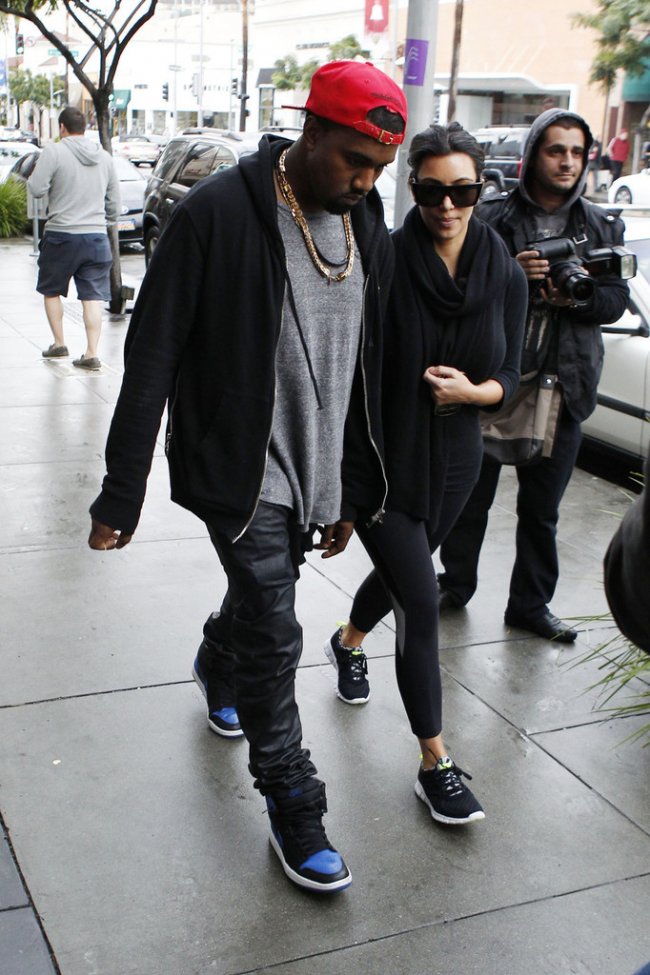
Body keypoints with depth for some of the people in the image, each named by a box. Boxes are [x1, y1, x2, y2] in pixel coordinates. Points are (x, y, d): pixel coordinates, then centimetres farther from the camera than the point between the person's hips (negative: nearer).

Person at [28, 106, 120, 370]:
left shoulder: (54, 151, -7)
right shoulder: (104, 157, 9)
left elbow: (37, 189, -11)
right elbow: (114, 200, 14)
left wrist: (35, 173, 9)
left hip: (61, 235, -3)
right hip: (96, 235, 3)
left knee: (51, 291, 17)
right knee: (93, 297, 2)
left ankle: (59, 344, 18)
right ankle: (91, 353, -4)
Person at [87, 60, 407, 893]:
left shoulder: (368, 231, 2)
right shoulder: (219, 214, -18)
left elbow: (365, 374, 10)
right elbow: (151, 358, -16)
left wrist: (350, 493, 14)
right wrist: (121, 496, -16)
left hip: (313, 479, 6)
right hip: (239, 473, -6)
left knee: (259, 594, 25)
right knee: (274, 634, -3)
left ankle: (217, 669, 58)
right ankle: (292, 809, 15)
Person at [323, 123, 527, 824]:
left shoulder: (506, 275, -4)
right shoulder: (384, 261, -16)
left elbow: (509, 376, 3)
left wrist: (472, 390, -18)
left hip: (453, 461, 5)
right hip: (381, 458, -5)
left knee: (401, 572, 24)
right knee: (421, 603, -7)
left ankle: (348, 643, 57)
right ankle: (436, 764, 4)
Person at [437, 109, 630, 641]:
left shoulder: (602, 227, 9)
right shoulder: (494, 217, -2)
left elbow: (617, 298, 5)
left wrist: (575, 297, -15)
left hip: (562, 387, 3)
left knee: (542, 507, 11)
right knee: (472, 493, 11)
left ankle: (530, 603, 25)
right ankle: (456, 585, 29)